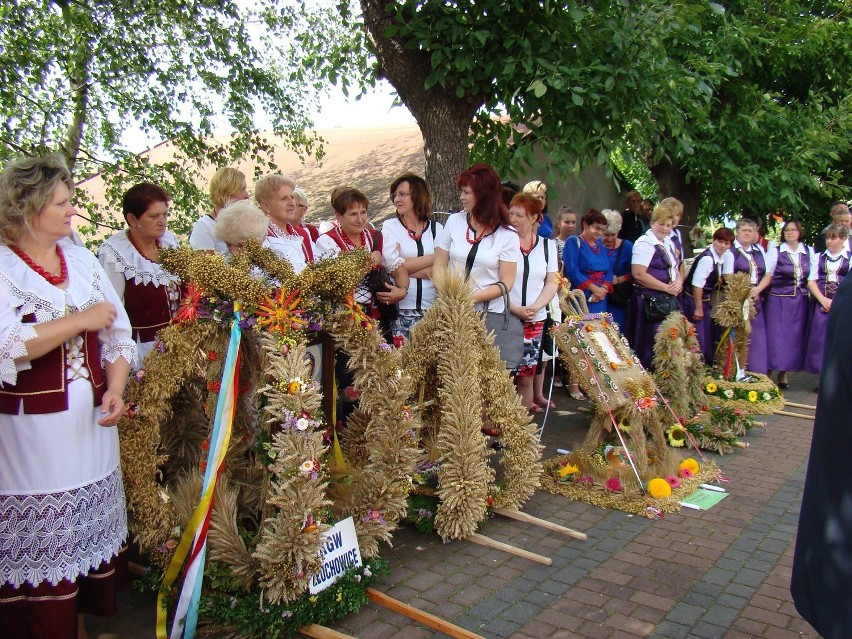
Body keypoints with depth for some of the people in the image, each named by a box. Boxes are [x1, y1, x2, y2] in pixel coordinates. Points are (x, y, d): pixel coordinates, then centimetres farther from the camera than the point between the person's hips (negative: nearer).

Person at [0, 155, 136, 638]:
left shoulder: (83, 260, 8)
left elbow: (118, 332, 8)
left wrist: (115, 390, -5)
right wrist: (83, 319, -17)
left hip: (91, 423, 5)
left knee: (89, 530, 14)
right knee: (40, 537, 4)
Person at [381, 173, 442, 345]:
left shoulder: (438, 229, 8)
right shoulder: (390, 226, 6)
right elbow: (394, 266, -9)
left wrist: (408, 267, -10)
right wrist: (434, 257, -5)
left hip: (434, 310, 1)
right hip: (402, 311, -1)